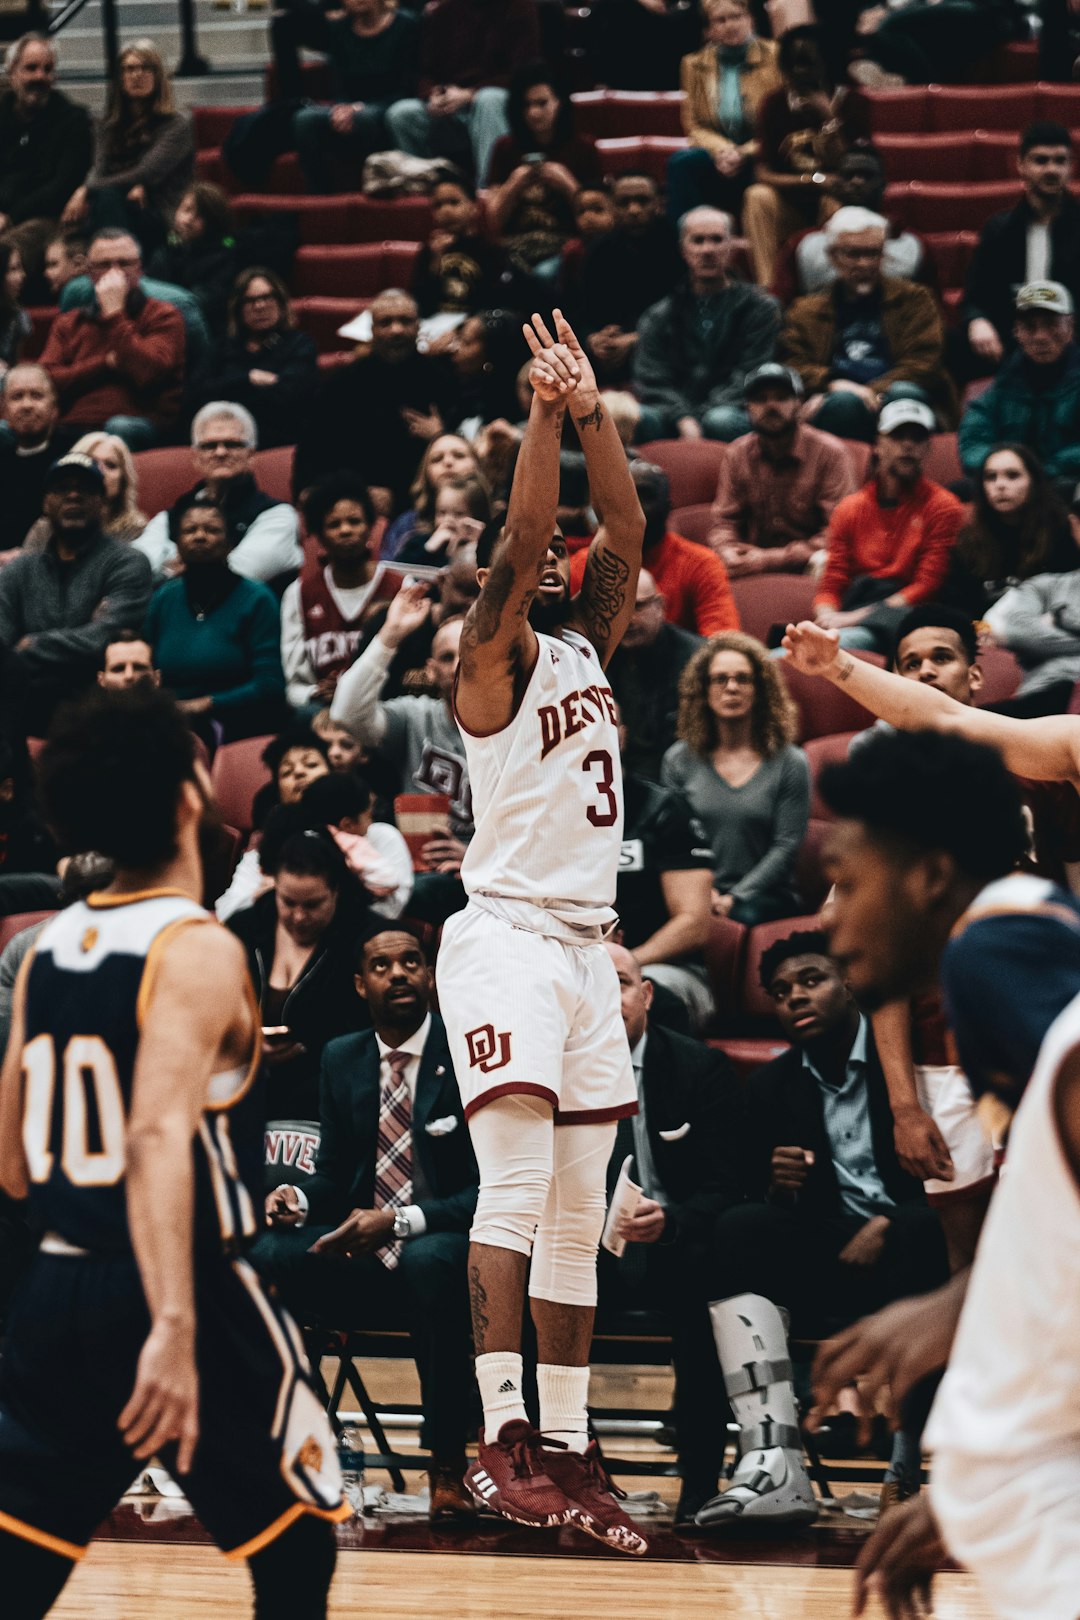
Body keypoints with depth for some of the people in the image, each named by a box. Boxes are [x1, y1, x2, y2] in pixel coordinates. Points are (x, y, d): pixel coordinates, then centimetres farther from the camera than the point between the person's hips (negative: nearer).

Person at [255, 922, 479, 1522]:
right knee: (255, 1260, -25)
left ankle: (447, 1469, -29)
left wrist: (400, 1221, -23)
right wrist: (298, 1197, -6)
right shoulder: (341, 1059, 12)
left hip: (445, 1251, -4)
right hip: (359, 1255, 4)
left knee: (429, 1262, -41)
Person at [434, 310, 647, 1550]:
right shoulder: (496, 657, -2)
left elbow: (625, 534, 7)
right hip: (507, 935, -8)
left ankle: (565, 1448, 7)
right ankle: (500, 1440, -24)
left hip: (587, 948, 8)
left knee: (578, 1214, 6)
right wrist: (545, 413, -18)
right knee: (516, 1184, -18)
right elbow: (524, 538, -18)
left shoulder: (589, 649, 17)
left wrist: (592, 411, 1)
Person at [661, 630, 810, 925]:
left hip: (763, 898, -2)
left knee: (744, 915, -37)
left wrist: (734, 898, -13)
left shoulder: (789, 763, 6)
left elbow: (787, 846, -2)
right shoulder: (680, 760, 12)